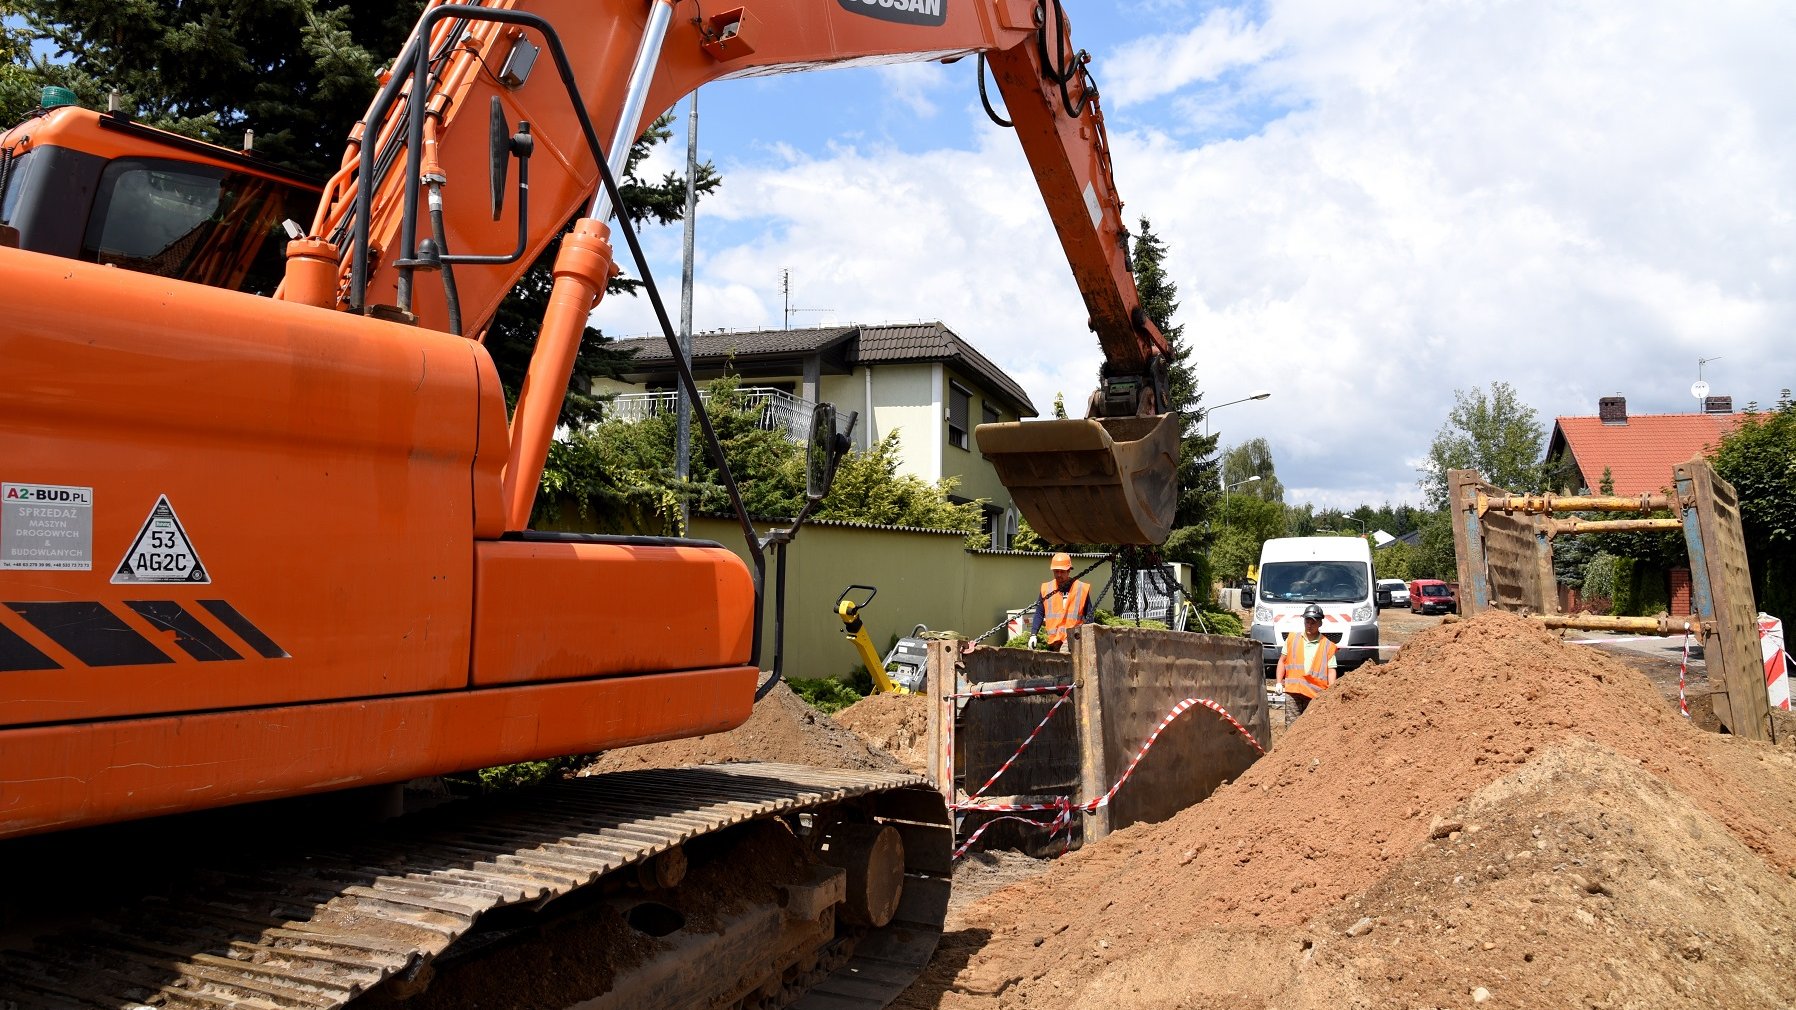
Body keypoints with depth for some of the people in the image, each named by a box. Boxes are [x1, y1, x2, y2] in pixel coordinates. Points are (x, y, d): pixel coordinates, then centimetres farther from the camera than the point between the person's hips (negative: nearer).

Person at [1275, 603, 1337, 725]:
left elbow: (1331, 670, 1)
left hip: (1316, 694, -1)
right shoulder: (1292, 638, 12)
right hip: (1293, 691, 1)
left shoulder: (1328, 646, 5)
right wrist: (1279, 683, 6)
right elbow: (1282, 661, 15)